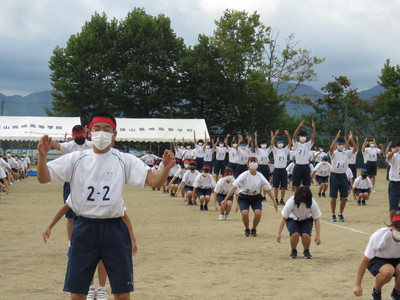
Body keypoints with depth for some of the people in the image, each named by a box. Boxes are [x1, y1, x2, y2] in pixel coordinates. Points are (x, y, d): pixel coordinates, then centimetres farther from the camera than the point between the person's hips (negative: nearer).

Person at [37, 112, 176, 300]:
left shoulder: (125, 161, -2)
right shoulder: (76, 159, 1)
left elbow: (155, 182, -10)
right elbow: (43, 178, -4)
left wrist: (166, 168, -31)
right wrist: (42, 156, -23)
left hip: (115, 229, -1)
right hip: (84, 228, 1)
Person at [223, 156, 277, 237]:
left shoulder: (260, 177, -8)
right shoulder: (244, 175, -15)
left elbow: (268, 189, 3)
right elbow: (234, 187, -14)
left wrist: (274, 202, 5)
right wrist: (225, 199, -18)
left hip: (256, 197, 2)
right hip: (244, 197, -2)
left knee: (258, 213, -22)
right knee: (244, 213, -25)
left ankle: (253, 230, 6)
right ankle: (247, 230, 5)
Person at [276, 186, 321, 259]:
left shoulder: (312, 203, -28)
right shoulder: (291, 202, -32)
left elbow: (316, 219, -18)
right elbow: (284, 218, -24)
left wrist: (318, 236, -21)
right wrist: (278, 234, -26)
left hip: (306, 220, 1)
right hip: (292, 219, -1)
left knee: (306, 235, -27)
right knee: (295, 234, -29)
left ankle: (306, 251, 2)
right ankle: (293, 251, 0)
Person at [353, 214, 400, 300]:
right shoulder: (379, 236, -31)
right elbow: (364, 261, -23)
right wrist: (357, 285, -22)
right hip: (376, 260, -3)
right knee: (388, 270, -37)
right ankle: (376, 292, -5)